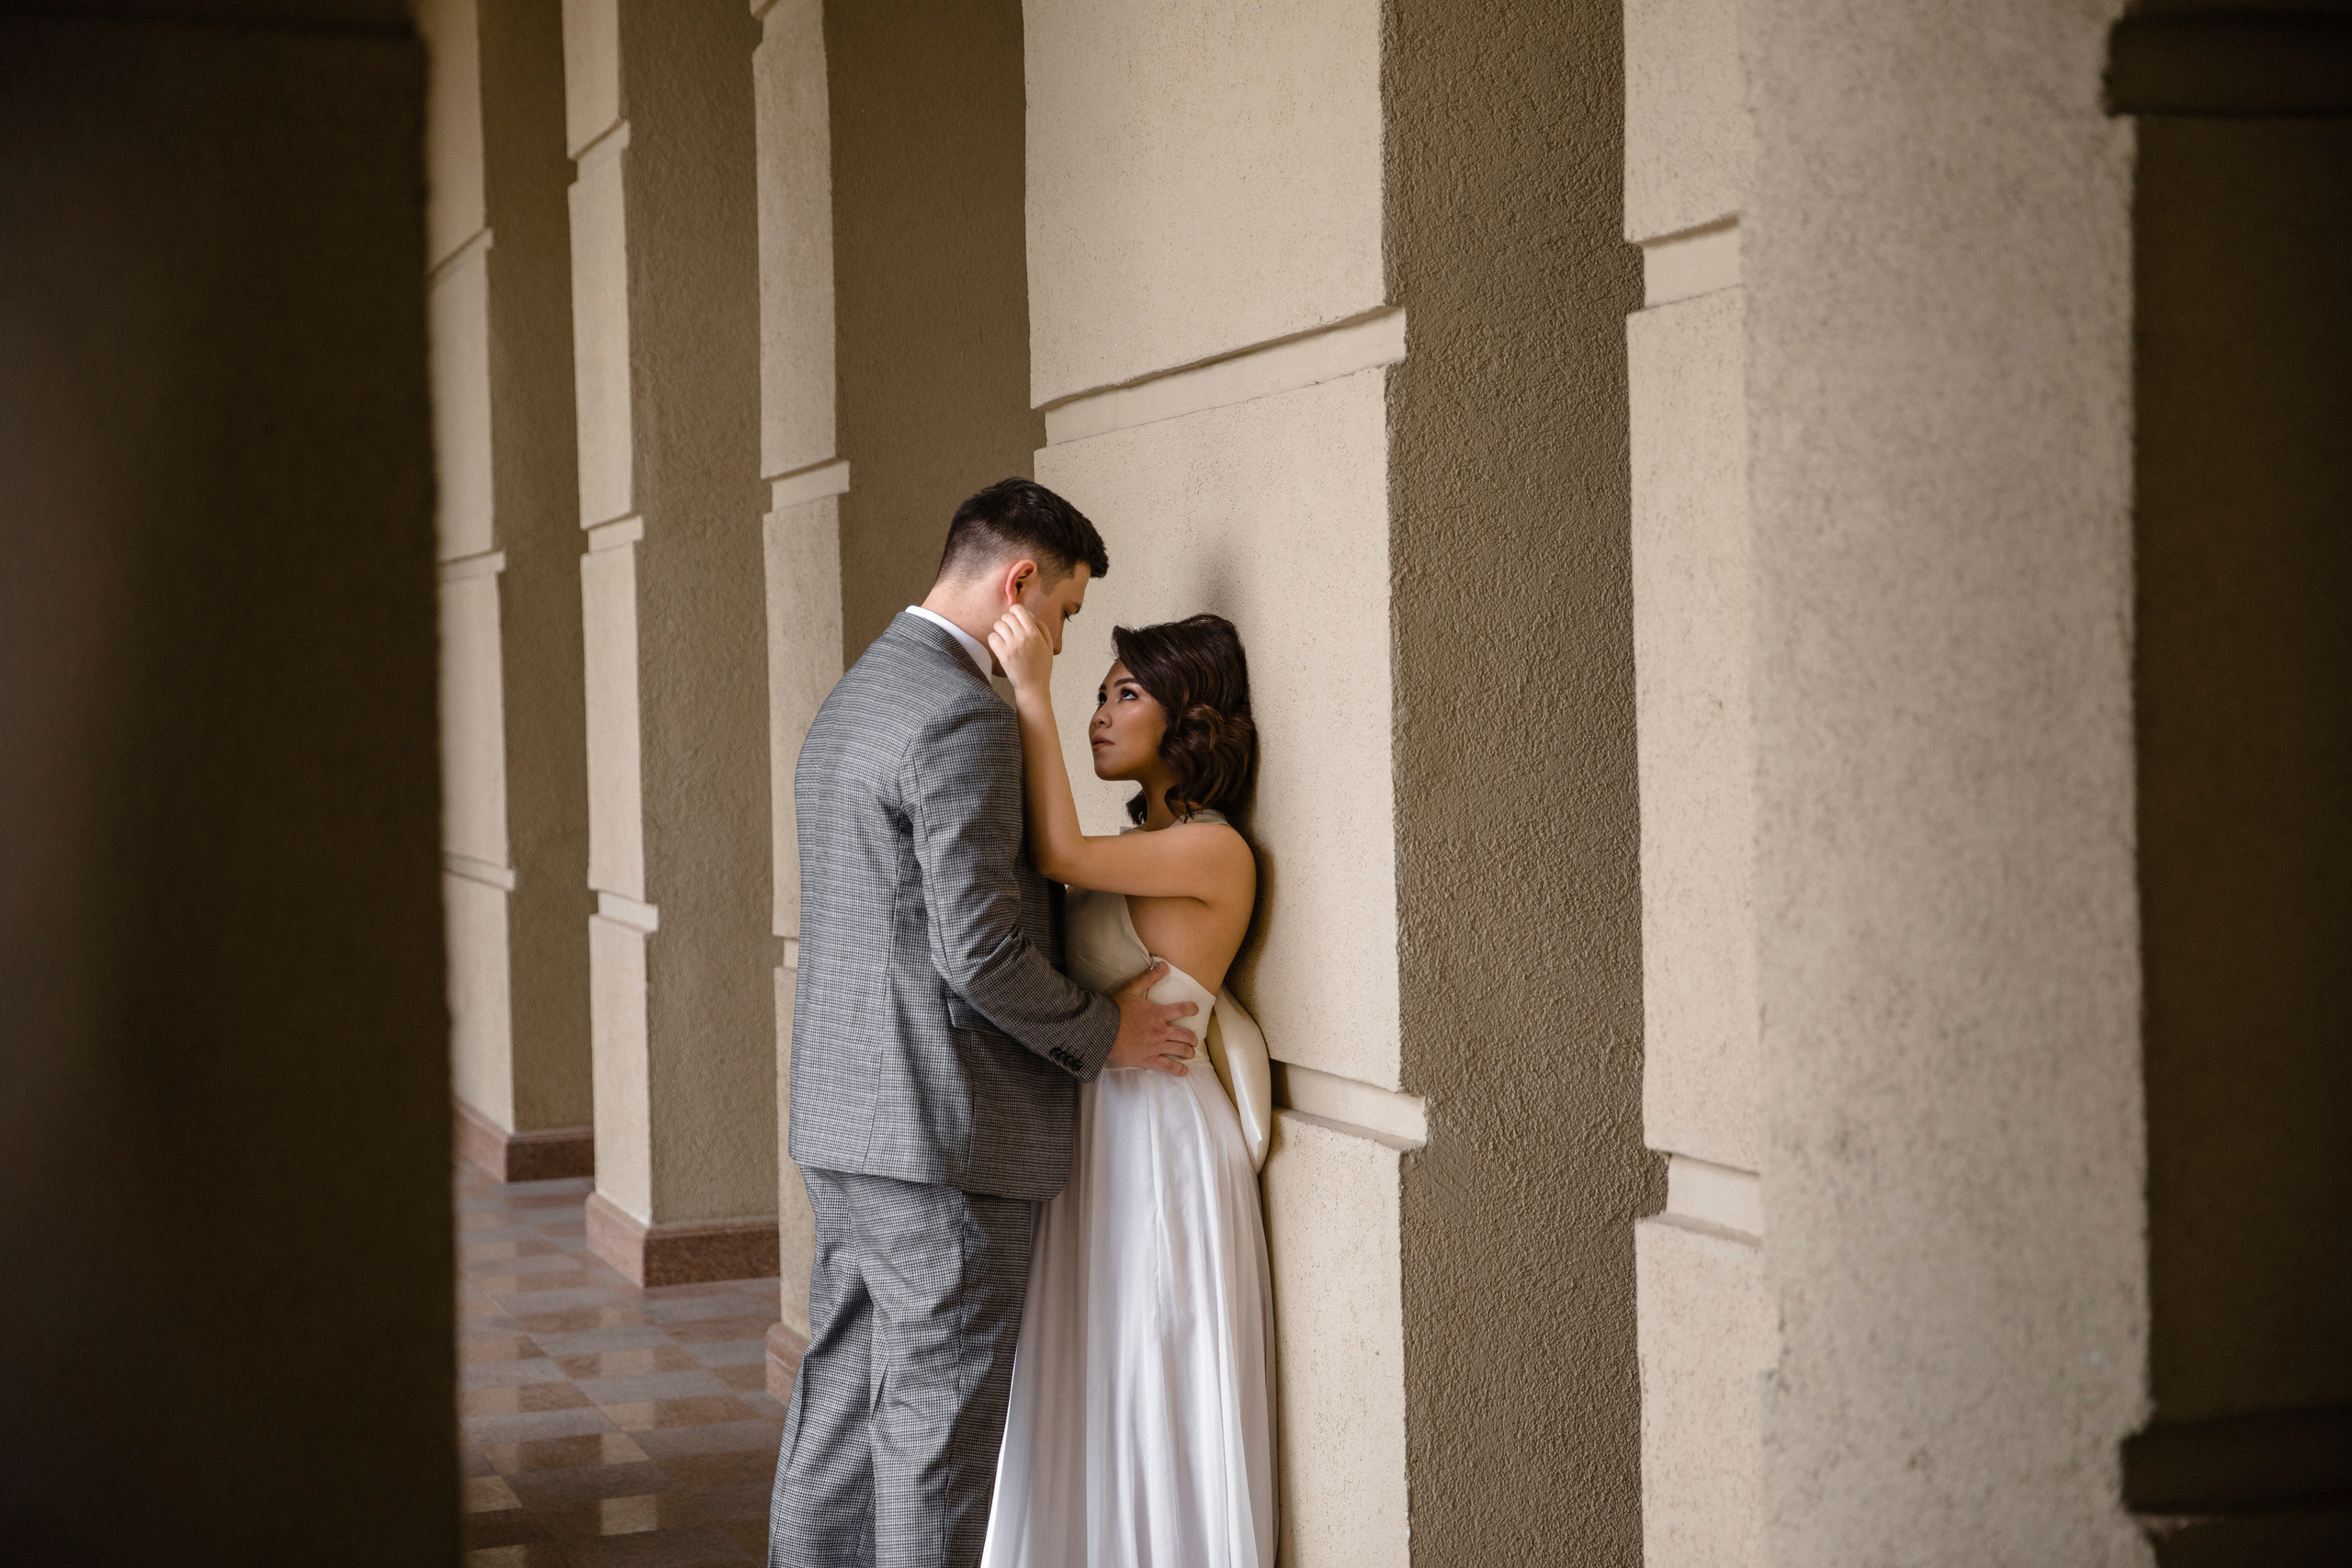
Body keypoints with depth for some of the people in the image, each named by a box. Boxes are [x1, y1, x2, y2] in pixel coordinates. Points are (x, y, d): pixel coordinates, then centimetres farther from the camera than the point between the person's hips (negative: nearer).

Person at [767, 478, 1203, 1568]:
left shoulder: (855, 697, 15)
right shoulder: (965, 718, -18)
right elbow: (980, 953, -22)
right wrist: (1105, 1035, -7)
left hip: (847, 1123, 10)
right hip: (945, 1132, -10)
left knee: (842, 1399, 15)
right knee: (939, 1428, -1)